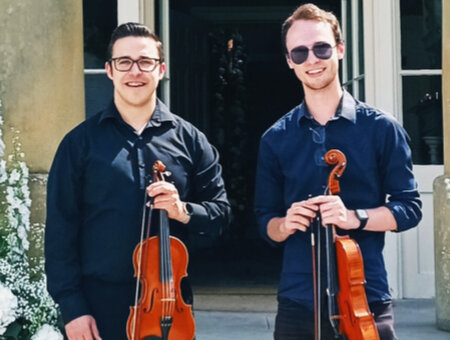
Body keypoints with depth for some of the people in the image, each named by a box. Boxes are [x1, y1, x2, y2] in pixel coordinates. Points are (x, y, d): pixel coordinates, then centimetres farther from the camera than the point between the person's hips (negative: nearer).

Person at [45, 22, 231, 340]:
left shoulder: (189, 139, 5)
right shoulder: (81, 142, 0)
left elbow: (220, 212, 8)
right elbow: (61, 230, -2)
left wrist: (184, 211, -13)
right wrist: (72, 307, -7)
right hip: (101, 304, -1)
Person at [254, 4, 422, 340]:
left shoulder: (381, 128, 0)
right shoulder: (276, 139, 6)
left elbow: (409, 208, 0)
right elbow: (266, 221, 11)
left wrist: (355, 218, -15)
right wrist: (285, 224, -11)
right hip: (297, 306, 2)